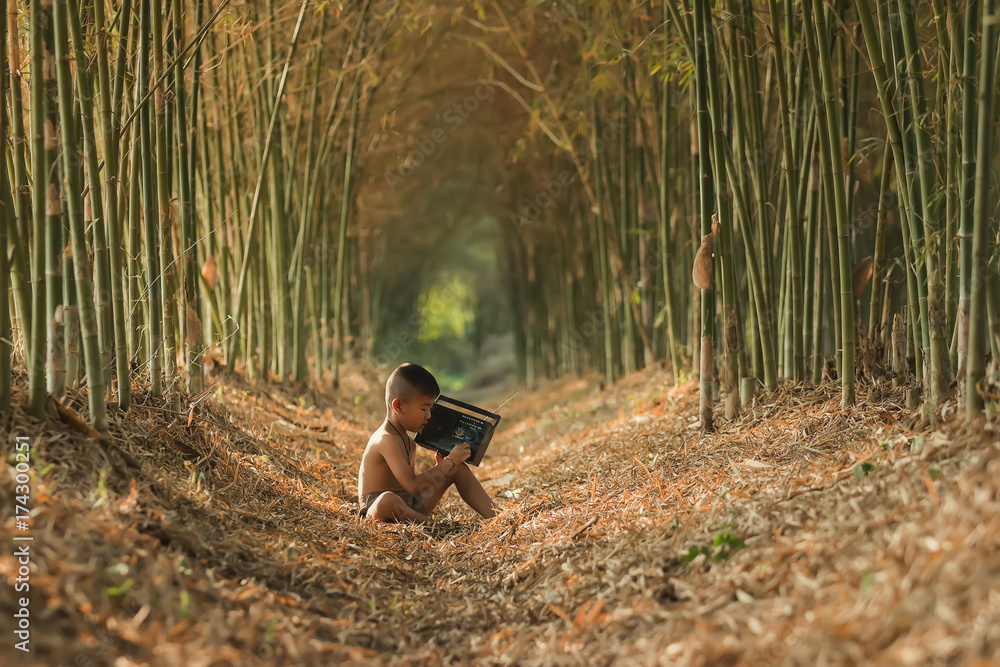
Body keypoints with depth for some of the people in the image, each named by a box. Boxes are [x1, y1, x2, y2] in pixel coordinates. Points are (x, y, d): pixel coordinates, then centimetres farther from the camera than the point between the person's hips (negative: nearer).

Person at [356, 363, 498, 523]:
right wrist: (449, 461, -18)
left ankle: (492, 517, 0)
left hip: (409, 506, 10)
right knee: (387, 500, -47)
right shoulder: (386, 439, -21)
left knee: (458, 469, 7)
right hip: (375, 508, -10)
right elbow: (411, 486, -27)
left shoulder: (409, 443, 13)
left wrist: (440, 465, 4)